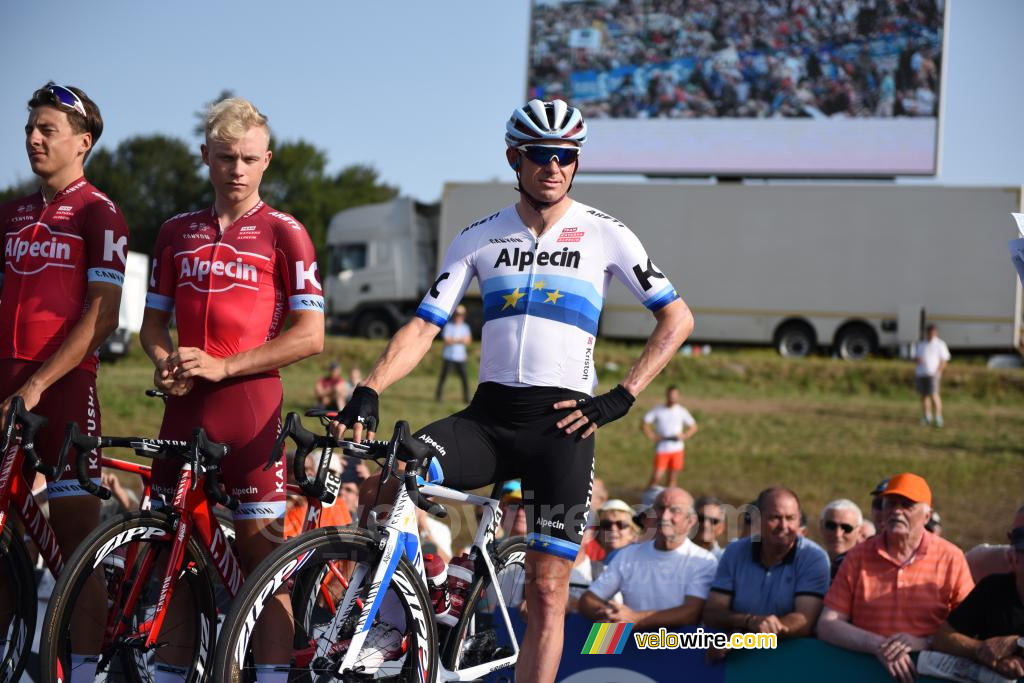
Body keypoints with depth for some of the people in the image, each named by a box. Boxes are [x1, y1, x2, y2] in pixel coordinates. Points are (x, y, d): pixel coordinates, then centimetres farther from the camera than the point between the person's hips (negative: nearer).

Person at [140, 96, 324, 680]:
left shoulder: (283, 233, 0)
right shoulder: (177, 232, 14)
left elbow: (309, 335, -6)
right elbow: (154, 320, 19)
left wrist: (223, 366, -14)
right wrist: (165, 362, -3)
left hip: (251, 402, -4)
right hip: (185, 409, 4)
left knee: (263, 557, -4)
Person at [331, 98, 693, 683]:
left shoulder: (604, 235, 3)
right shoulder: (479, 238, 9)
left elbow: (678, 318, 5)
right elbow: (423, 327, 3)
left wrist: (622, 397, -5)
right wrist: (368, 392, -14)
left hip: (563, 422, -2)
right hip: (489, 415, 2)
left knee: (548, 592, -5)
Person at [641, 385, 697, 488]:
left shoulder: (681, 411, 4)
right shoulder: (657, 410, 0)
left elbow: (693, 427, 11)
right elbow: (643, 425, 3)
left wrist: (684, 436, -6)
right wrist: (653, 437, -8)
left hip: (677, 450, 2)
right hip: (662, 450, -2)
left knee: (672, 478, 5)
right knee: (656, 477, -10)